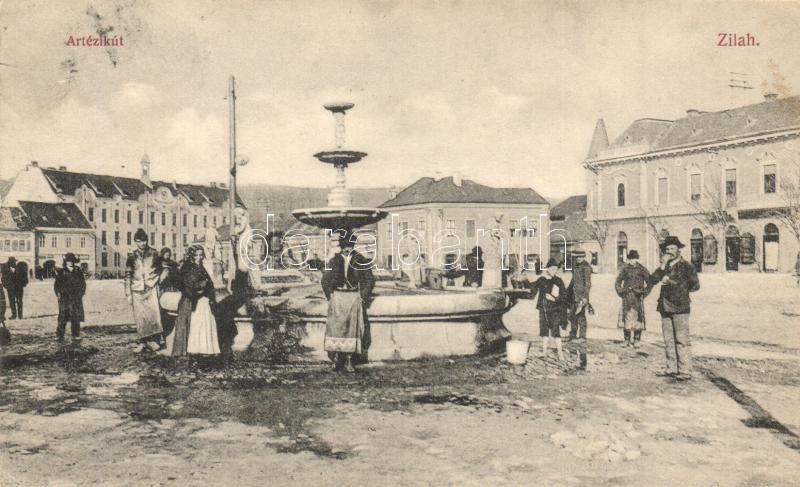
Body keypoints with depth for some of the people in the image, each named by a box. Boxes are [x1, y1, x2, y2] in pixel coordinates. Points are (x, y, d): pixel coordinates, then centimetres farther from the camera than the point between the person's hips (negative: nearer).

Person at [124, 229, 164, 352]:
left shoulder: (153, 253, 6)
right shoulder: (132, 256, 7)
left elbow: (159, 271, 13)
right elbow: (128, 276, 9)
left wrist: (153, 282, 2)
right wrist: (128, 294, 5)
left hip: (151, 288, -1)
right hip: (137, 290, 1)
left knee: (154, 313, -15)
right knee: (140, 317, 0)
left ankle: (155, 340, -13)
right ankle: (143, 342, 7)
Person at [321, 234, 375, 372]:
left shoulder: (361, 261, 4)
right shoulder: (334, 261, 7)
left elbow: (370, 280, 5)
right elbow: (325, 280, 12)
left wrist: (362, 296, -2)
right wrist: (330, 296, 4)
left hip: (354, 297, -1)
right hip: (337, 297, 1)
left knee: (352, 327, -3)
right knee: (335, 326, -8)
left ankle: (349, 360, 0)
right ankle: (336, 358, -4)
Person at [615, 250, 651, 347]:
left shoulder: (642, 269, 2)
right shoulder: (625, 269, 7)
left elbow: (650, 282, 5)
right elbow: (617, 282, 16)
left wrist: (644, 292, -2)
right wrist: (620, 291, 4)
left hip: (638, 297, -2)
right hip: (627, 298, 2)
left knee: (638, 318, -2)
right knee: (626, 318, 1)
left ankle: (636, 340, 5)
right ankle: (627, 340, 9)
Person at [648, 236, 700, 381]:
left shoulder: (686, 266, 0)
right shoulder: (664, 267, 15)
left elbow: (695, 285, -1)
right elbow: (652, 280, 3)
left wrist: (672, 283, 0)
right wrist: (662, 266, -8)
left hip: (680, 308, -6)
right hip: (665, 308, 6)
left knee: (682, 340, -7)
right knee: (668, 341, 8)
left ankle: (685, 372, -6)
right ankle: (672, 369, 16)